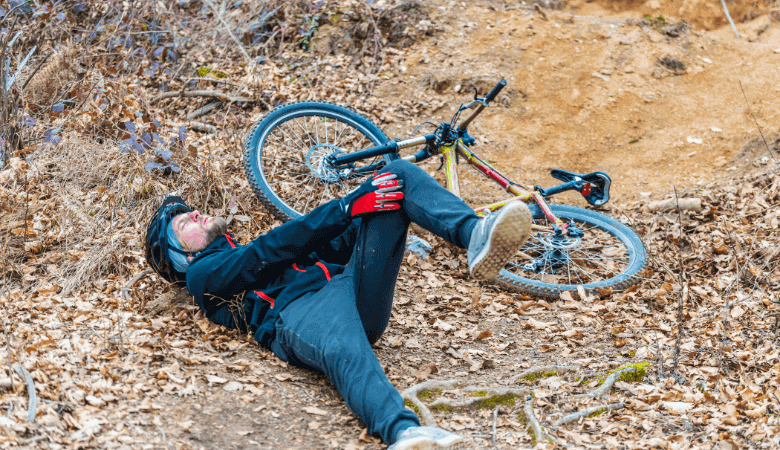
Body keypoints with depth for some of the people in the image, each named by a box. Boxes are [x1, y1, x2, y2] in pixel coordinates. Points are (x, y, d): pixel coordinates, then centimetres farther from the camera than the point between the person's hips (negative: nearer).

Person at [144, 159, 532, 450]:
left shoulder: (250, 251, 43)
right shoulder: (202, 273, 19)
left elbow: (330, 247, 34)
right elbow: (270, 251, 1)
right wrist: (348, 208, -8)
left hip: (353, 288, 7)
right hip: (300, 310, -7)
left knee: (398, 174, -5)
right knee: (346, 354, -46)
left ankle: (475, 236, -32)